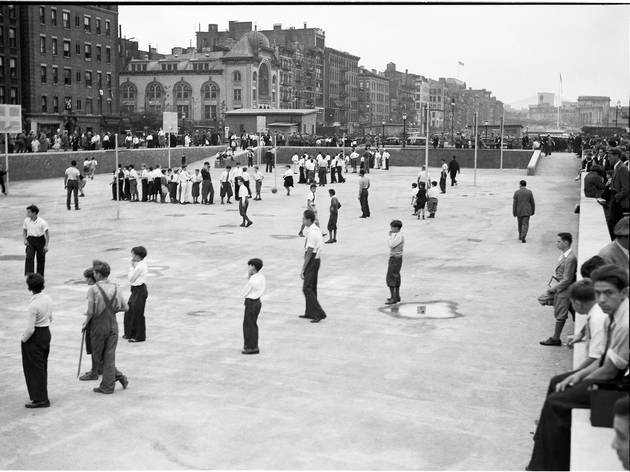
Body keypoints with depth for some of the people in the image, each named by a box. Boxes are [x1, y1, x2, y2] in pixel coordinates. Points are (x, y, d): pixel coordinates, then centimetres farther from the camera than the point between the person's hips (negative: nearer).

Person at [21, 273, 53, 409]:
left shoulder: (33, 305, -25)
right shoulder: (48, 299, -2)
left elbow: (30, 329, -23)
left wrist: (23, 339, -7)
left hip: (35, 337, -8)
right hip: (46, 333, 8)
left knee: (34, 368, 3)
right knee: (42, 366, 20)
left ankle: (40, 399, 8)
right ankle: (42, 396, 32)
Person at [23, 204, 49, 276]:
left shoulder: (42, 222, -14)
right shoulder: (26, 220, -2)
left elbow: (47, 234, -10)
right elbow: (24, 230, 14)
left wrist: (46, 245, -16)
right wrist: (25, 239, -3)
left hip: (40, 240, -2)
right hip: (30, 240, 2)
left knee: (41, 259, 6)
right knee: (29, 257, -16)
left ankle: (40, 276, 20)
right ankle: (29, 274, -18)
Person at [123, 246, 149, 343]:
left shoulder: (140, 266, -22)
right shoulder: (140, 264, 10)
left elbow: (130, 279, -16)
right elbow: (130, 278, 13)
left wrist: (132, 266, -11)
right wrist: (133, 266, 4)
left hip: (140, 291, -10)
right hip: (136, 290, 10)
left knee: (137, 314, 0)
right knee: (129, 311, 18)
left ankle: (139, 337, 11)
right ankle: (130, 333, 30)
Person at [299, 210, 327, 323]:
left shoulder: (311, 233, -21)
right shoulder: (317, 230, 10)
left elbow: (310, 252, -22)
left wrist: (303, 268, -18)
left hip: (312, 261, -10)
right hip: (317, 259, 10)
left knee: (307, 288, -7)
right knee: (312, 287, 17)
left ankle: (319, 313, -6)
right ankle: (310, 312, 26)